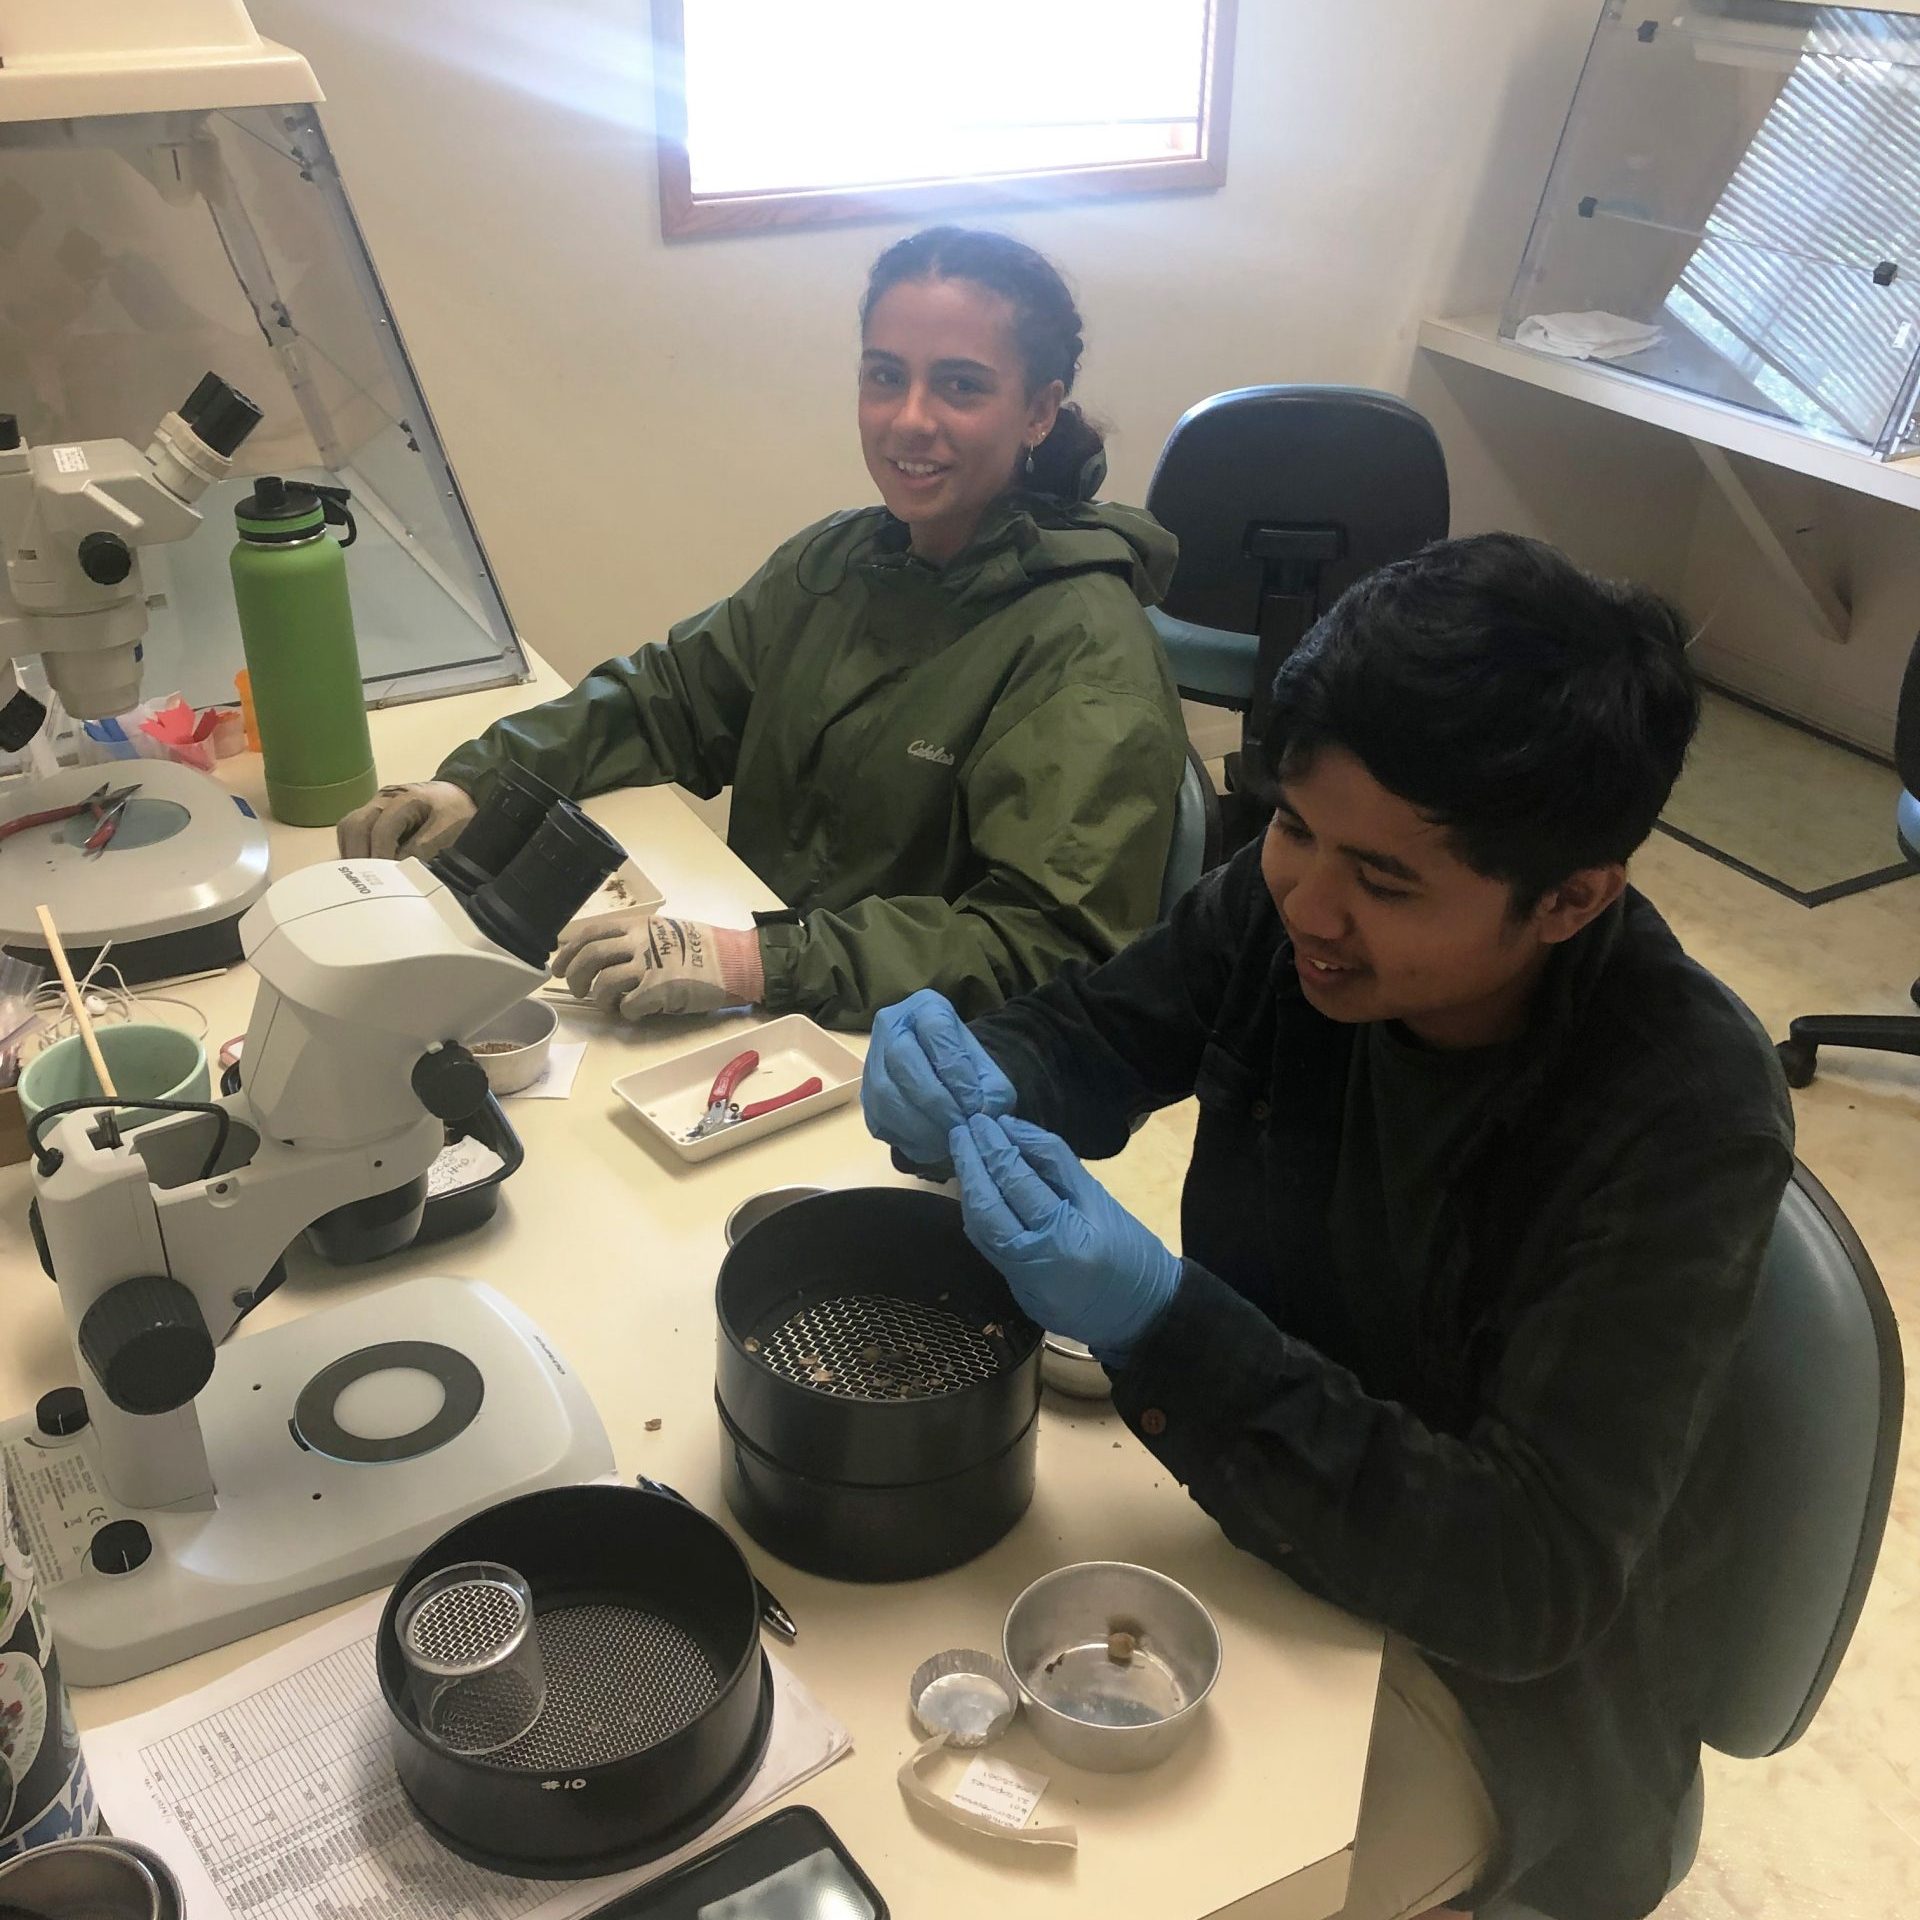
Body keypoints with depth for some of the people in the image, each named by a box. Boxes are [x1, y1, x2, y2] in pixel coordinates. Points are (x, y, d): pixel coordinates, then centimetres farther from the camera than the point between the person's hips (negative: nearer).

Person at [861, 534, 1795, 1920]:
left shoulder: (1685, 1118, -30)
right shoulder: (1303, 892, -17)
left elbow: (1533, 1583, -30)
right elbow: (1092, 1035, 1)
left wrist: (1163, 1334, -39)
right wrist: (965, 1086, -23)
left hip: (1489, 1670, -4)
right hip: (1243, 1480, 5)